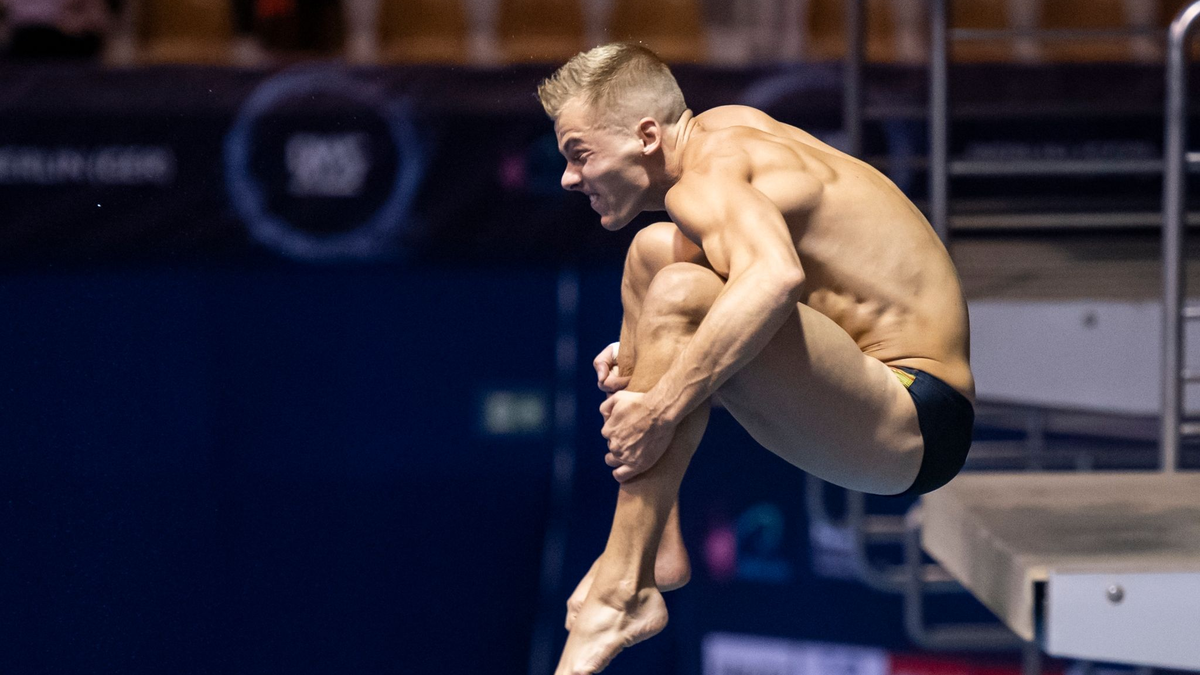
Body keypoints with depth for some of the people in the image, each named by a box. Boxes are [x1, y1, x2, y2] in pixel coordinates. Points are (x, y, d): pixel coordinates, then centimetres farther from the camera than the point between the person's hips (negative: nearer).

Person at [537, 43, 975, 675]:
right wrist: (644, 353, 10)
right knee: (654, 250, 17)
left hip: (914, 428, -11)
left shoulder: (707, 176, -18)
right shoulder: (725, 127, 11)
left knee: (678, 294, -29)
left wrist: (662, 405, -38)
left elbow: (775, 278, -40)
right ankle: (658, 543, 10)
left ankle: (622, 589, -26)